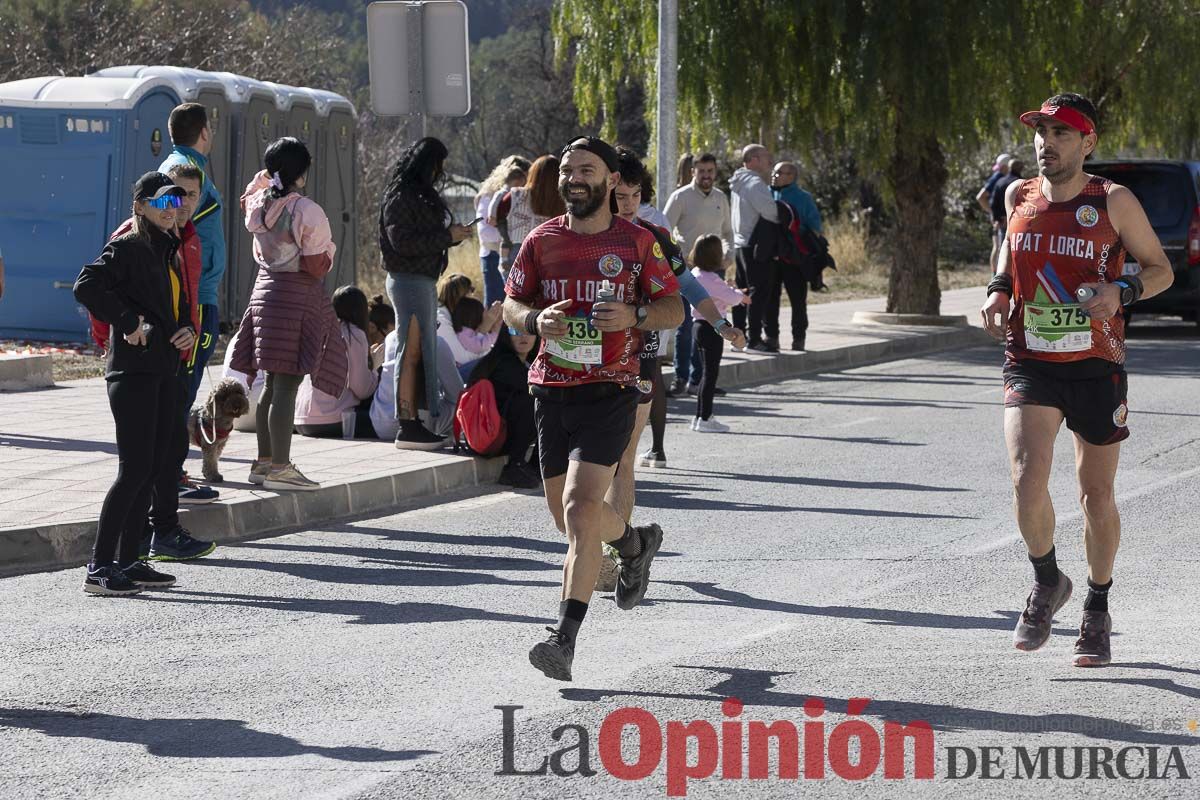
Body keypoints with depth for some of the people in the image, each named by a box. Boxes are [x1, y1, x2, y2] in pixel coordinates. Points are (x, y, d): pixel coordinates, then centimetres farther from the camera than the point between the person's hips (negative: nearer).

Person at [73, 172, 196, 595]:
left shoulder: (169, 251, 17)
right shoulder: (127, 248, -9)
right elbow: (86, 286, -23)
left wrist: (188, 331, 6)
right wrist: (128, 322, -20)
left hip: (165, 371, 9)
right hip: (133, 370, -9)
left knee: (153, 467, 10)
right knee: (135, 469, -12)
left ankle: (128, 562, 16)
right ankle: (99, 568, -10)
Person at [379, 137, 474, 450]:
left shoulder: (421, 194, 18)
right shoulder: (400, 196, -11)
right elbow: (402, 241, -19)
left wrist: (452, 233, 9)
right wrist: (447, 237, -16)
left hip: (424, 280, 10)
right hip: (410, 280, -10)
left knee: (423, 353, 10)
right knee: (412, 353, -11)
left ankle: (412, 423, 12)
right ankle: (407, 427, -12)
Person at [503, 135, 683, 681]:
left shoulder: (636, 242, -1)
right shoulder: (543, 240, 6)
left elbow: (674, 308, 4)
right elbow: (510, 305, 11)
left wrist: (634, 315, -16)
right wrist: (536, 320, -11)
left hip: (610, 393, -4)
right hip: (550, 390, 5)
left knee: (579, 511, -18)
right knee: (567, 514, 15)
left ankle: (565, 638, -18)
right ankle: (636, 543, 48)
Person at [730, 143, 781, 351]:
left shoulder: (740, 182, 17)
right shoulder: (755, 183, -15)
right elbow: (770, 211, -23)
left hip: (741, 244, 10)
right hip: (756, 246, -10)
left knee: (742, 291, 14)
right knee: (759, 292, -8)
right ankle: (755, 339, -9)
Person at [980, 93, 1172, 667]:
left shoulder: (1114, 202, -7)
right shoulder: (1019, 198, 3)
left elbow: (1160, 269, 1)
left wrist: (1121, 293, -18)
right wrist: (999, 291, 6)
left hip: (1096, 366, -1)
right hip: (1029, 363, 1)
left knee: (1097, 496, 9)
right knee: (1027, 481, -18)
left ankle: (1097, 609, 30)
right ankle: (1046, 582, 9)